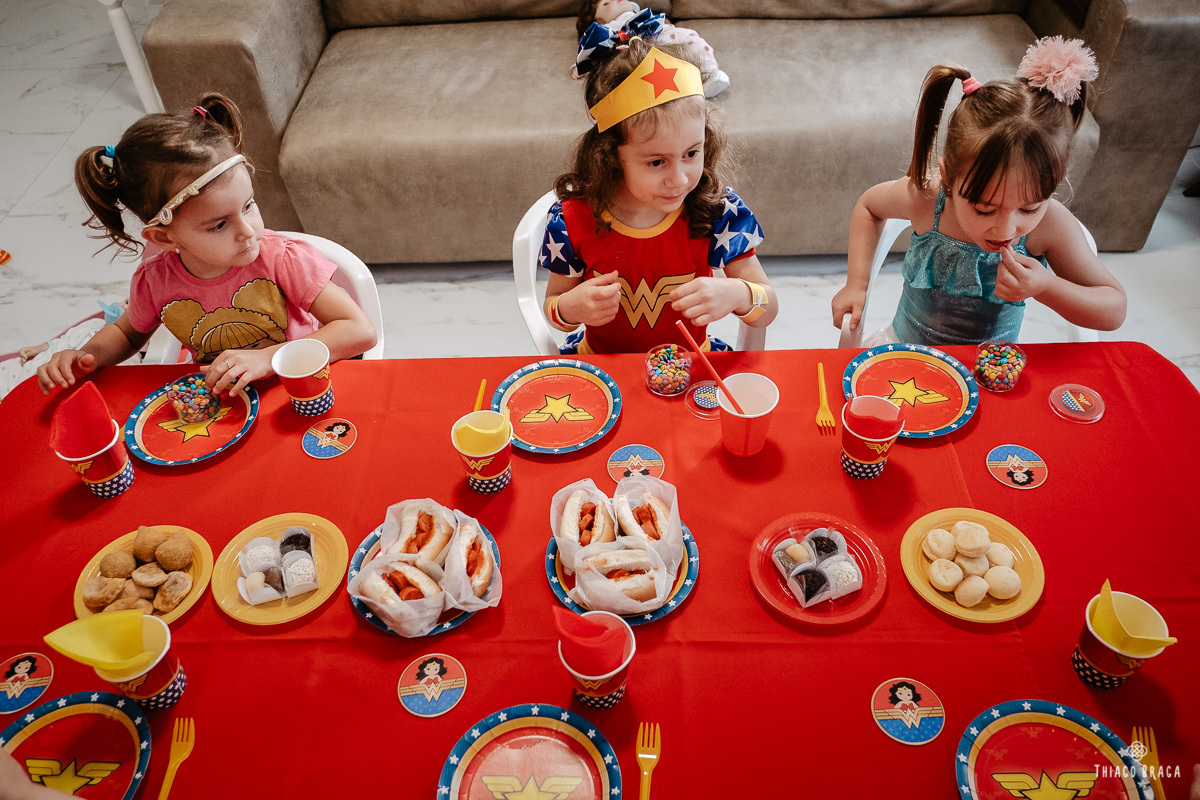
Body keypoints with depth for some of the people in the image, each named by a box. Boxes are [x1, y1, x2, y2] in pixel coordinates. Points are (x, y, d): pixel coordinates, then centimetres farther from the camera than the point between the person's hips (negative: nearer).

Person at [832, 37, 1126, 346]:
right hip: (905, 348, 0)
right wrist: (857, 283, -6)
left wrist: (1047, 288, -29)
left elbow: (1114, 311, -11)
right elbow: (868, 205, 2)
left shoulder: (1050, 224, -21)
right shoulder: (924, 197, -22)